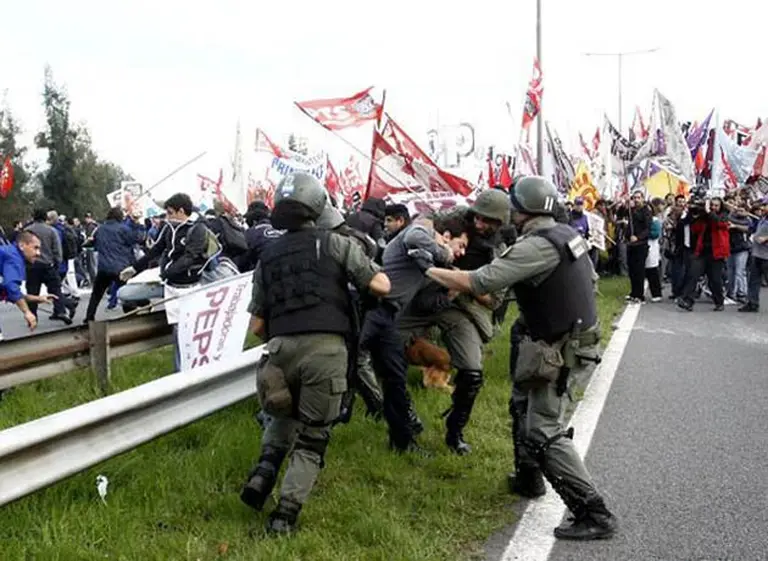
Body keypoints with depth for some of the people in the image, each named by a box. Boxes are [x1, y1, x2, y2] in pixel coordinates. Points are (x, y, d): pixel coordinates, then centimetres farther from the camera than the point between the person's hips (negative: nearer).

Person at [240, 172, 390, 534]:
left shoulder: (267, 257, 15)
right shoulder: (335, 243, 3)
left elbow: (257, 326, 14)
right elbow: (382, 286, 1)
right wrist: (360, 272, 21)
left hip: (281, 349, 4)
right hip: (325, 349, -3)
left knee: (283, 416, 29)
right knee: (312, 436, 7)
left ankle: (263, 473, 8)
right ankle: (285, 514, 0)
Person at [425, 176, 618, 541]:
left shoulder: (537, 246, -23)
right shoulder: (567, 234, 5)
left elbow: (479, 282, -26)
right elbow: (590, 279, 17)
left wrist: (432, 271, -15)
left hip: (554, 349, -10)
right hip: (572, 336, 10)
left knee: (544, 432, -8)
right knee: (522, 406, 25)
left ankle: (594, 514, -9)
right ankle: (528, 479, 41)